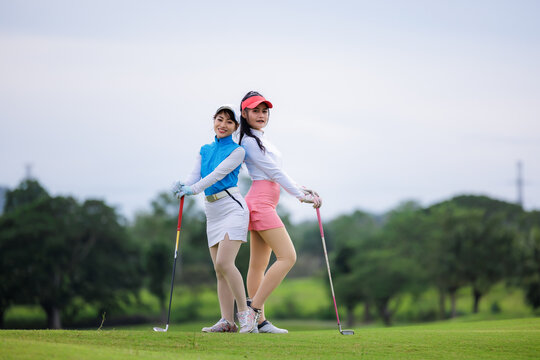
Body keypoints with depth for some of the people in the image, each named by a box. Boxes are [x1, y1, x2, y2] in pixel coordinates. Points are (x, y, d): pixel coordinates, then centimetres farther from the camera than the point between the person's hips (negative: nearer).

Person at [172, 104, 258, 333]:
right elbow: (195, 176, 5)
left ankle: (245, 312, -9)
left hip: (232, 207, -7)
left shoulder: (237, 151, -2)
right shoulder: (205, 150, 16)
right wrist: (182, 187, -17)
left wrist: (193, 189, -25)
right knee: (219, 270, 2)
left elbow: (217, 174, -14)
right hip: (212, 211, 7)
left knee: (224, 263, -19)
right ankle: (227, 321, 1)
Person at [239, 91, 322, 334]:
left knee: (259, 264, 6)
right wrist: (301, 196, -11)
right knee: (288, 257, -15)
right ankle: (254, 306, -15)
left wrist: (302, 190, 17)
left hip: (262, 204, 10)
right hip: (261, 202, -10)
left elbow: (274, 176, 24)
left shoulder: (261, 139, 20)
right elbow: (275, 173, -12)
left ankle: (259, 321, 6)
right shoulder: (250, 142, -11)